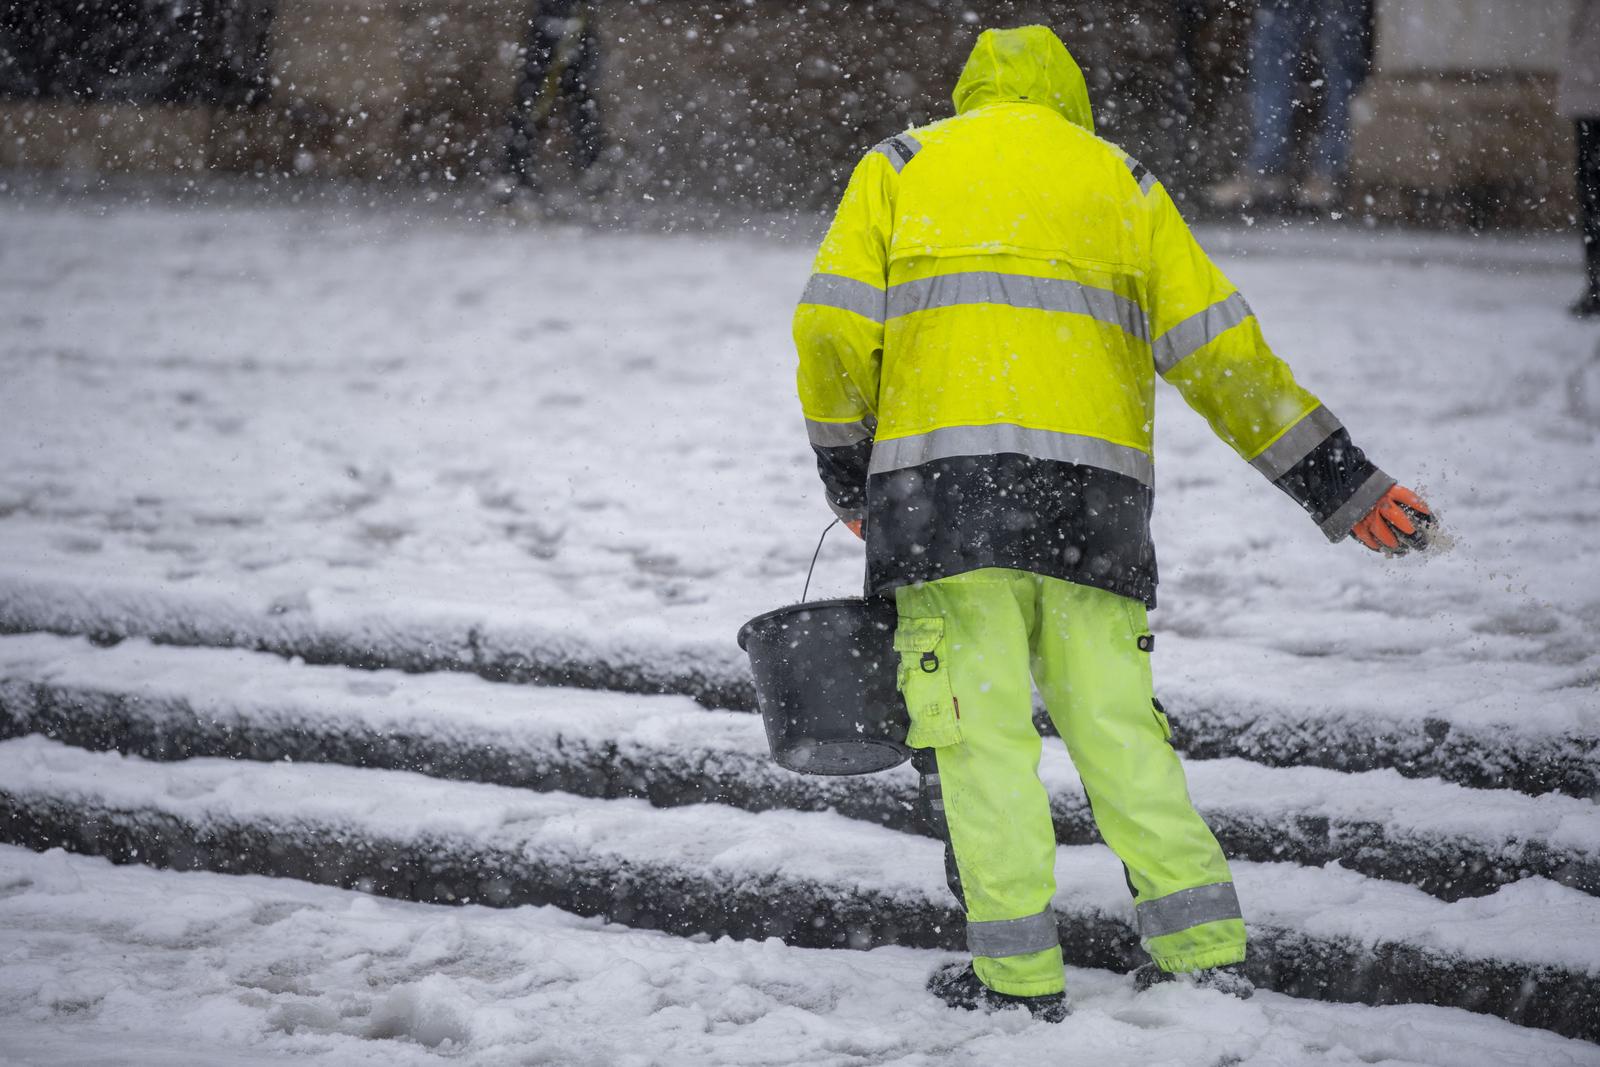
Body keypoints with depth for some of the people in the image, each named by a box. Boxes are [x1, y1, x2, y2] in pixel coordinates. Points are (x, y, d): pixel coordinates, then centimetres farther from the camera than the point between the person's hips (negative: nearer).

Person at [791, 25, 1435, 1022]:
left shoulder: (901, 168, 16)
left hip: (945, 483, -2)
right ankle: (1206, 946, 3)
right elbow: (1219, 350, 14)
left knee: (979, 726, 0)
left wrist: (848, 477, 15)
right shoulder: (1120, 182, 20)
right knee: (1116, 721, 8)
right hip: (1096, 495, 2)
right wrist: (1341, 482, 17)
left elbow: (834, 330, 4)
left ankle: (1018, 971, -3)